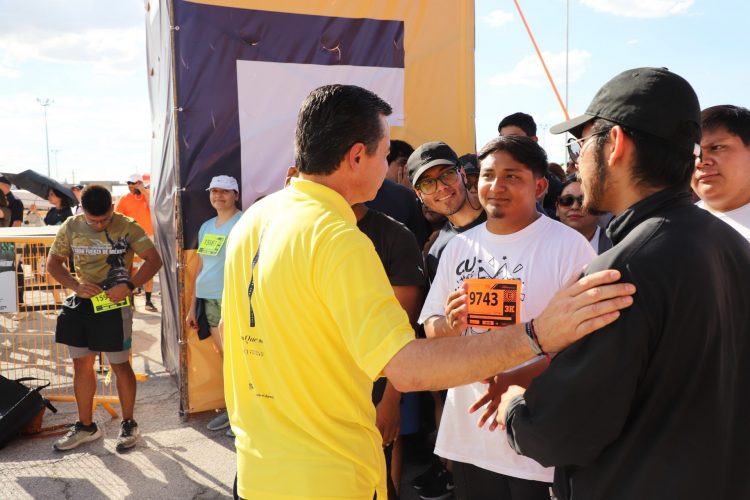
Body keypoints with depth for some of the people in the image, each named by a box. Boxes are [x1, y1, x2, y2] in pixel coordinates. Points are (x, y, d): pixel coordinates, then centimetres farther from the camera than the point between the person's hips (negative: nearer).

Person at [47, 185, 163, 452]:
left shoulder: (127, 227, -10)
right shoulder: (71, 227, 0)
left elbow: (154, 259, -11)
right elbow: (53, 262, 7)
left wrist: (129, 285, -23)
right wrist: (76, 286, -11)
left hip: (114, 305, -4)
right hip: (83, 303, 5)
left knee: (120, 365, 5)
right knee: (81, 365, 12)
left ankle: (128, 424, 20)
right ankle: (86, 426, 27)